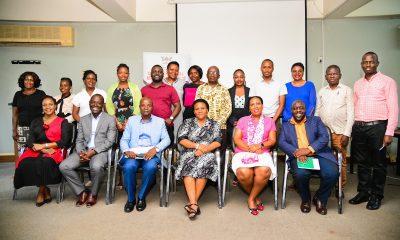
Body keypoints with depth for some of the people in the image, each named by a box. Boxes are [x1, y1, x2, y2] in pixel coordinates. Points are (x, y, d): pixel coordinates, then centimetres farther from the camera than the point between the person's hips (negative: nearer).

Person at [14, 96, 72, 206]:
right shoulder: (36, 122, 22)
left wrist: (44, 145, -10)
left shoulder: (63, 122, 12)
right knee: (25, 163, -29)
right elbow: (30, 141, 9)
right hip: (37, 151, 4)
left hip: (55, 151, -3)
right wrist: (43, 150, -10)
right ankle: (46, 191, -12)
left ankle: (41, 192, -11)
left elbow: (64, 141, -1)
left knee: (45, 162, -36)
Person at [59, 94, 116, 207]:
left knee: (96, 167, -36)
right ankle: (81, 192, 0)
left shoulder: (110, 119, 3)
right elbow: (79, 140, 12)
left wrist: (93, 151, -17)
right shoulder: (83, 119, 16)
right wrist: (81, 152, -10)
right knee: (64, 166, -18)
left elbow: (110, 141, -5)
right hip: (84, 150, 5)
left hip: (100, 151, -4)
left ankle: (93, 194, -8)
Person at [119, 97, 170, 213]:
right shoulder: (132, 120, 18)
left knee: (150, 167, -33)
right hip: (133, 154, 1)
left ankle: (141, 197, -10)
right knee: (129, 167, -31)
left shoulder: (160, 121, 15)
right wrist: (126, 150, -11)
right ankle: (131, 198, -9)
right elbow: (124, 139, 11)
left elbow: (166, 139, 4)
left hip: (151, 154, -1)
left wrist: (155, 148, -16)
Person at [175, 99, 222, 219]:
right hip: (189, 153, 0)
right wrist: (197, 146, -9)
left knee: (203, 165, -34)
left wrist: (205, 149, -13)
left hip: (207, 154, 0)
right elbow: (181, 139, 3)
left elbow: (218, 141, 3)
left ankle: (192, 202, -28)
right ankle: (194, 204, -40)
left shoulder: (214, 124, 16)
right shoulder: (188, 122, 15)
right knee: (188, 165, -33)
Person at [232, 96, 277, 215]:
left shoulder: (269, 121, 19)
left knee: (264, 171, -34)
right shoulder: (242, 120, 17)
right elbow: (237, 139, 5)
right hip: (243, 153, 0)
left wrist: (260, 145, -12)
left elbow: (272, 140, 8)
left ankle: (251, 198, -8)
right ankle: (255, 197, -1)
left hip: (262, 153, 1)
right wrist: (250, 148, -12)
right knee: (244, 173, -33)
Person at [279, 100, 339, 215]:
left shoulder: (315, 120, 18)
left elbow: (324, 137, 3)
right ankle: (305, 199, 1)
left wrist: (309, 149, -14)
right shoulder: (286, 125, 18)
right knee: (301, 174, -33)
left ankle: (320, 199, 5)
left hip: (319, 155, 1)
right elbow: (282, 142, 3)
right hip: (299, 157, -1)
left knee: (332, 173, -27)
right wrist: (296, 152, -17)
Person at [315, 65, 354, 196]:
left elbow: (351, 113, -2)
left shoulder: (347, 90, 1)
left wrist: (347, 133, -9)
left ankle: (340, 187, 18)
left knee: (341, 161, 4)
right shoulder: (322, 91, 11)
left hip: (340, 132, -2)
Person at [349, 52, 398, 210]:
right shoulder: (358, 84, 15)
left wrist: (389, 133, -12)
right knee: (362, 163, 12)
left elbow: (393, 108, -5)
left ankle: (376, 196, 18)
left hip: (377, 127, -4)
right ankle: (363, 192, 25)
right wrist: (350, 129, 10)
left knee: (378, 164, 5)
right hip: (358, 128, 5)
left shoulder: (387, 82, 0)